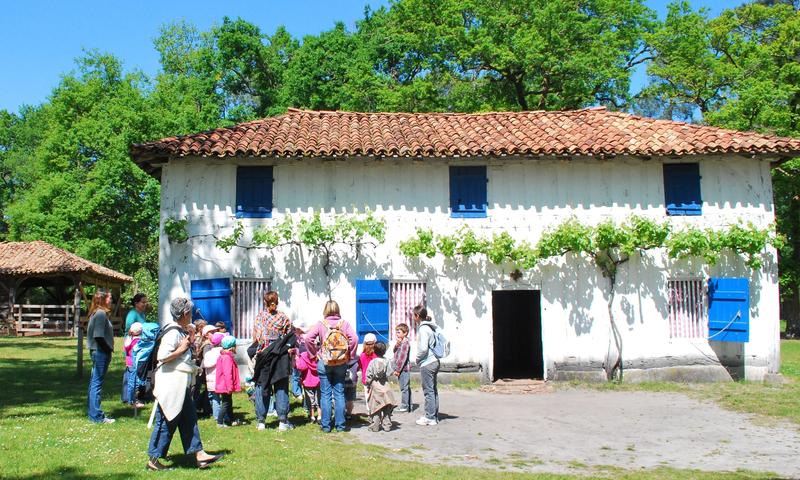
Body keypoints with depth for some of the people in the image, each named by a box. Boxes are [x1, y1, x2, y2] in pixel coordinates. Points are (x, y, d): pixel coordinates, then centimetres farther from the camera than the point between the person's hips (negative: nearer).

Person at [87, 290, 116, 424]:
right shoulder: (101, 313, -14)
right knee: (97, 383, -6)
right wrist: (109, 349, -13)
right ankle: (97, 416, -3)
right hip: (101, 352, -10)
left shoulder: (96, 313, 15)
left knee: (94, 383, 14)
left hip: (97, 351, 10)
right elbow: (99, 336, -22)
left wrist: (109, 349, 11)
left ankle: (93, 413, 23)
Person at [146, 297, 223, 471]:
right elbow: (162, 356, -26)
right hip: (171, 384, -10)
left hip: (180, 385, 10)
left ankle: (198, 454, 14)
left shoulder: (180, 331, 13)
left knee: (189, 418, 10)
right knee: (167, 421, -1)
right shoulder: (172, 332, -17)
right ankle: (153, 459, 9)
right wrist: (181, 349, -18)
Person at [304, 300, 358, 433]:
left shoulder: (321, 324, -2)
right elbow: (354, 338, -11)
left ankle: (325, 425, 8)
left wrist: (314, 354, 0)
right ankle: (340, 424, 10)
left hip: (324, 362, -1)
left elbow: (308, 338, -12)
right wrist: (350, 355, 0)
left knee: (325, 394, 5)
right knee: (339, 393, 7)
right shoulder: (344, 323, 0)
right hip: (341, 362, 1)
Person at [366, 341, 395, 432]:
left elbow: (369, 375, -5)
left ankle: (375, 426, 2)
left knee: (375, 407, 2)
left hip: (375, 385, -2)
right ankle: (387, 425, 9)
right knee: (386, 408, 7)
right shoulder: (387, 362, -3)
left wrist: (368, 385, 6)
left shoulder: (373, 362, -7)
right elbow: (388, 374, -2)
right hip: (385, 386, 2)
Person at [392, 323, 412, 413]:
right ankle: (409, 405, 21)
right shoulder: (401, 342, 17)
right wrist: (397, 343, -8)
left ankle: (404, 406, -2)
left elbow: (402, 357, -19)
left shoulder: (405, 343, -15)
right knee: (406, 387, 14)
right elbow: (394, 351, 10)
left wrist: (397, 369, -18)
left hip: (404, 369, -10)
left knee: (404, 387, -6)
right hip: (403, 369, 10)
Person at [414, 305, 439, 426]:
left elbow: (423, 348, -24)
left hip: (427, 364, -9)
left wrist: (418, 358, -7)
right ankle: (434, 415, 21)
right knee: (433, 390, 13)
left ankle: (430, 417, 1)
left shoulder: (423, 329, -16)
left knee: (428, 391, -4)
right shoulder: (429, 327, 12)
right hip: (434, 362, 9)